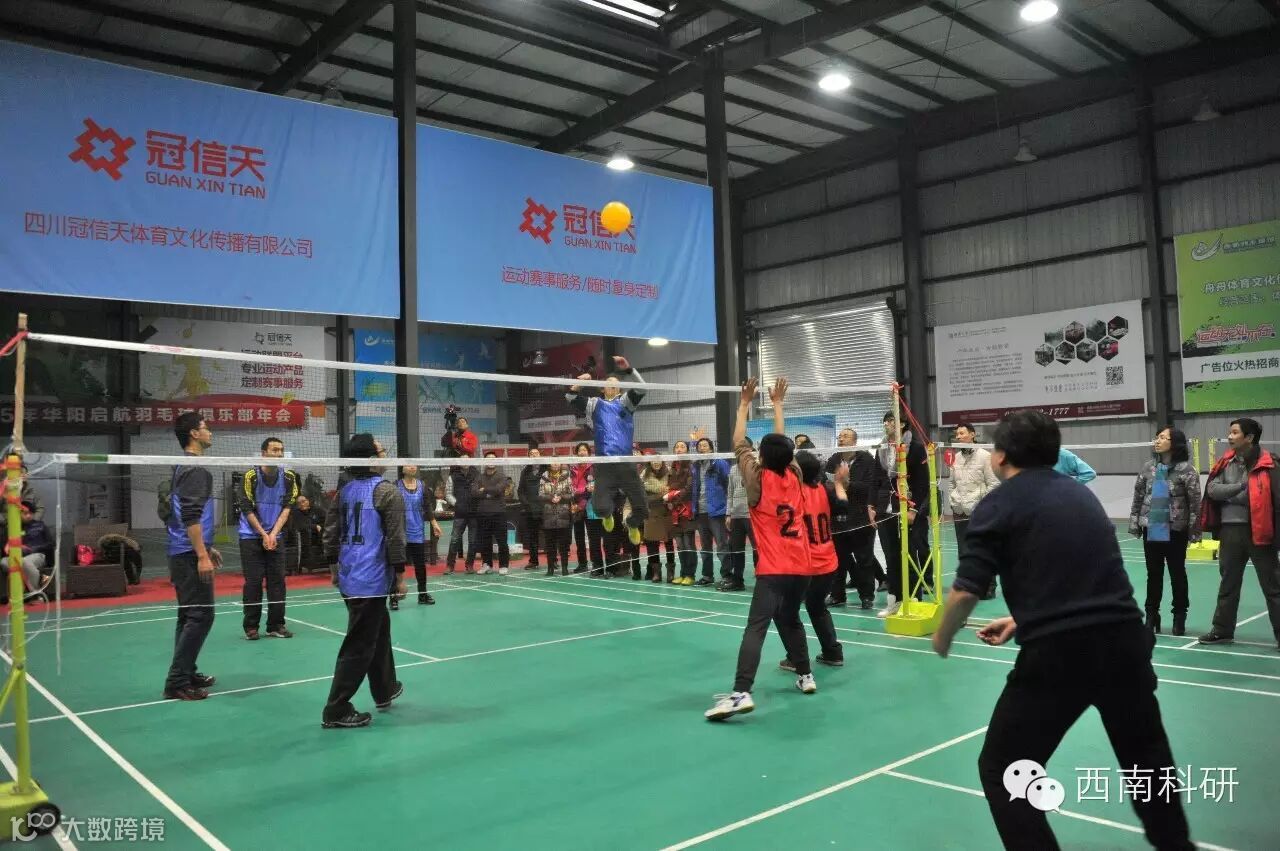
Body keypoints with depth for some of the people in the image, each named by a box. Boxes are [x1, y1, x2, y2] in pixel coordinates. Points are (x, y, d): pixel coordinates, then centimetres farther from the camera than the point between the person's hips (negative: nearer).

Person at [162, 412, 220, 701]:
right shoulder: (194, 468, -15)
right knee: (200, 616, -7)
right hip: (191, 555, -10)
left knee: (190, 616, 15)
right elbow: (191, 517, -22)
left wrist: (206, 548, 27)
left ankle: (186, 673, 22)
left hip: (185, 553, 10)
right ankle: (177, 682, -4)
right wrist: (202, 556, -24)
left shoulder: (183, 467, 16)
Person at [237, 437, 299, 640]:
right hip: (251, 536, -3)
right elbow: (247, 509, -8)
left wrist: (273, 534, -12)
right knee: (253, 582, -2)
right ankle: (251, 627, 8)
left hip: (275, 537, 3)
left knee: (277, 580, 1)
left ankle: (276, 625, 9)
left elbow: (286, 508, -2)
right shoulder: (251, 476, -10)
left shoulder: (288, 477, -1)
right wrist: (264, 535, -11)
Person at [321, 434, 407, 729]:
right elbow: (395, 538, -16)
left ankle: (385, 690, 36)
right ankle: (335, 712, 3)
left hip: (348, 576, 8)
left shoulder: (344, 490, 8)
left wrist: (334, 567, 21)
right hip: (371, 579, -8)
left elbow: (330, 531, 12)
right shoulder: (388, 492, -14)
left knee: (379, 630, 23)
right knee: (359, 646, -1)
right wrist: (400, 576, -8)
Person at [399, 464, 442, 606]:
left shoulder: (422, 485, 5)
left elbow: (428, 506, 8)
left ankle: (422, 595, 24)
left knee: (421, 564, 11)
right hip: (400, 533, -4)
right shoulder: (396, 486, -5)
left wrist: (434, 523, 1)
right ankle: (393, 597, 6)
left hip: (418, 532, 4)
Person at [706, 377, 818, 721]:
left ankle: (741, 693, -27)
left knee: (756, 627, -16)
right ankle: (805, 676, 33)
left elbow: (739, 444, 4)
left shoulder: (758, 479, -5)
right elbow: (783, 445, 21)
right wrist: (777, 404, 30)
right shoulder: (794, 476, 5)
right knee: (790, 621, 25)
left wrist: (744, 404, 12)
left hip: (773, 570, -6)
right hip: (801, 567, 6)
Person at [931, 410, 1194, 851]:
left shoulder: (998, 504, -3)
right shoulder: (1081, 493, 16)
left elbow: (966, 591, -8)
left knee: (1001, 771, 10)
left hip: (1057, 653, -6)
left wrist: (942, 638, 10)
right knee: (1146, 755, 30)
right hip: (1125, 638, 7)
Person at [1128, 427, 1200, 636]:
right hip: (1151, 529, 4)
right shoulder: (1148, 467, 4)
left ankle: (1179, 617, 20)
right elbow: (1138, 496, 8)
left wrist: (1194, 530, -12)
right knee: (1153, 574, 10)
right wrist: (1134, 523, 5)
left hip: (1175, 531, -3)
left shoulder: (1186, 469, -9)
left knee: (1177, 574, 9)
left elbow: (1195, 501, -10)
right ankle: (1151, 615, 19)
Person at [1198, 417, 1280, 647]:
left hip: (1258, 531, -6)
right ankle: (1222, 630, 26)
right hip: (1230, 530, 6)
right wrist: (1241, 486, -14)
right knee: (1228, 583, 15)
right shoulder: (1226, 462, 7)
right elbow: (1212, 490, -2)